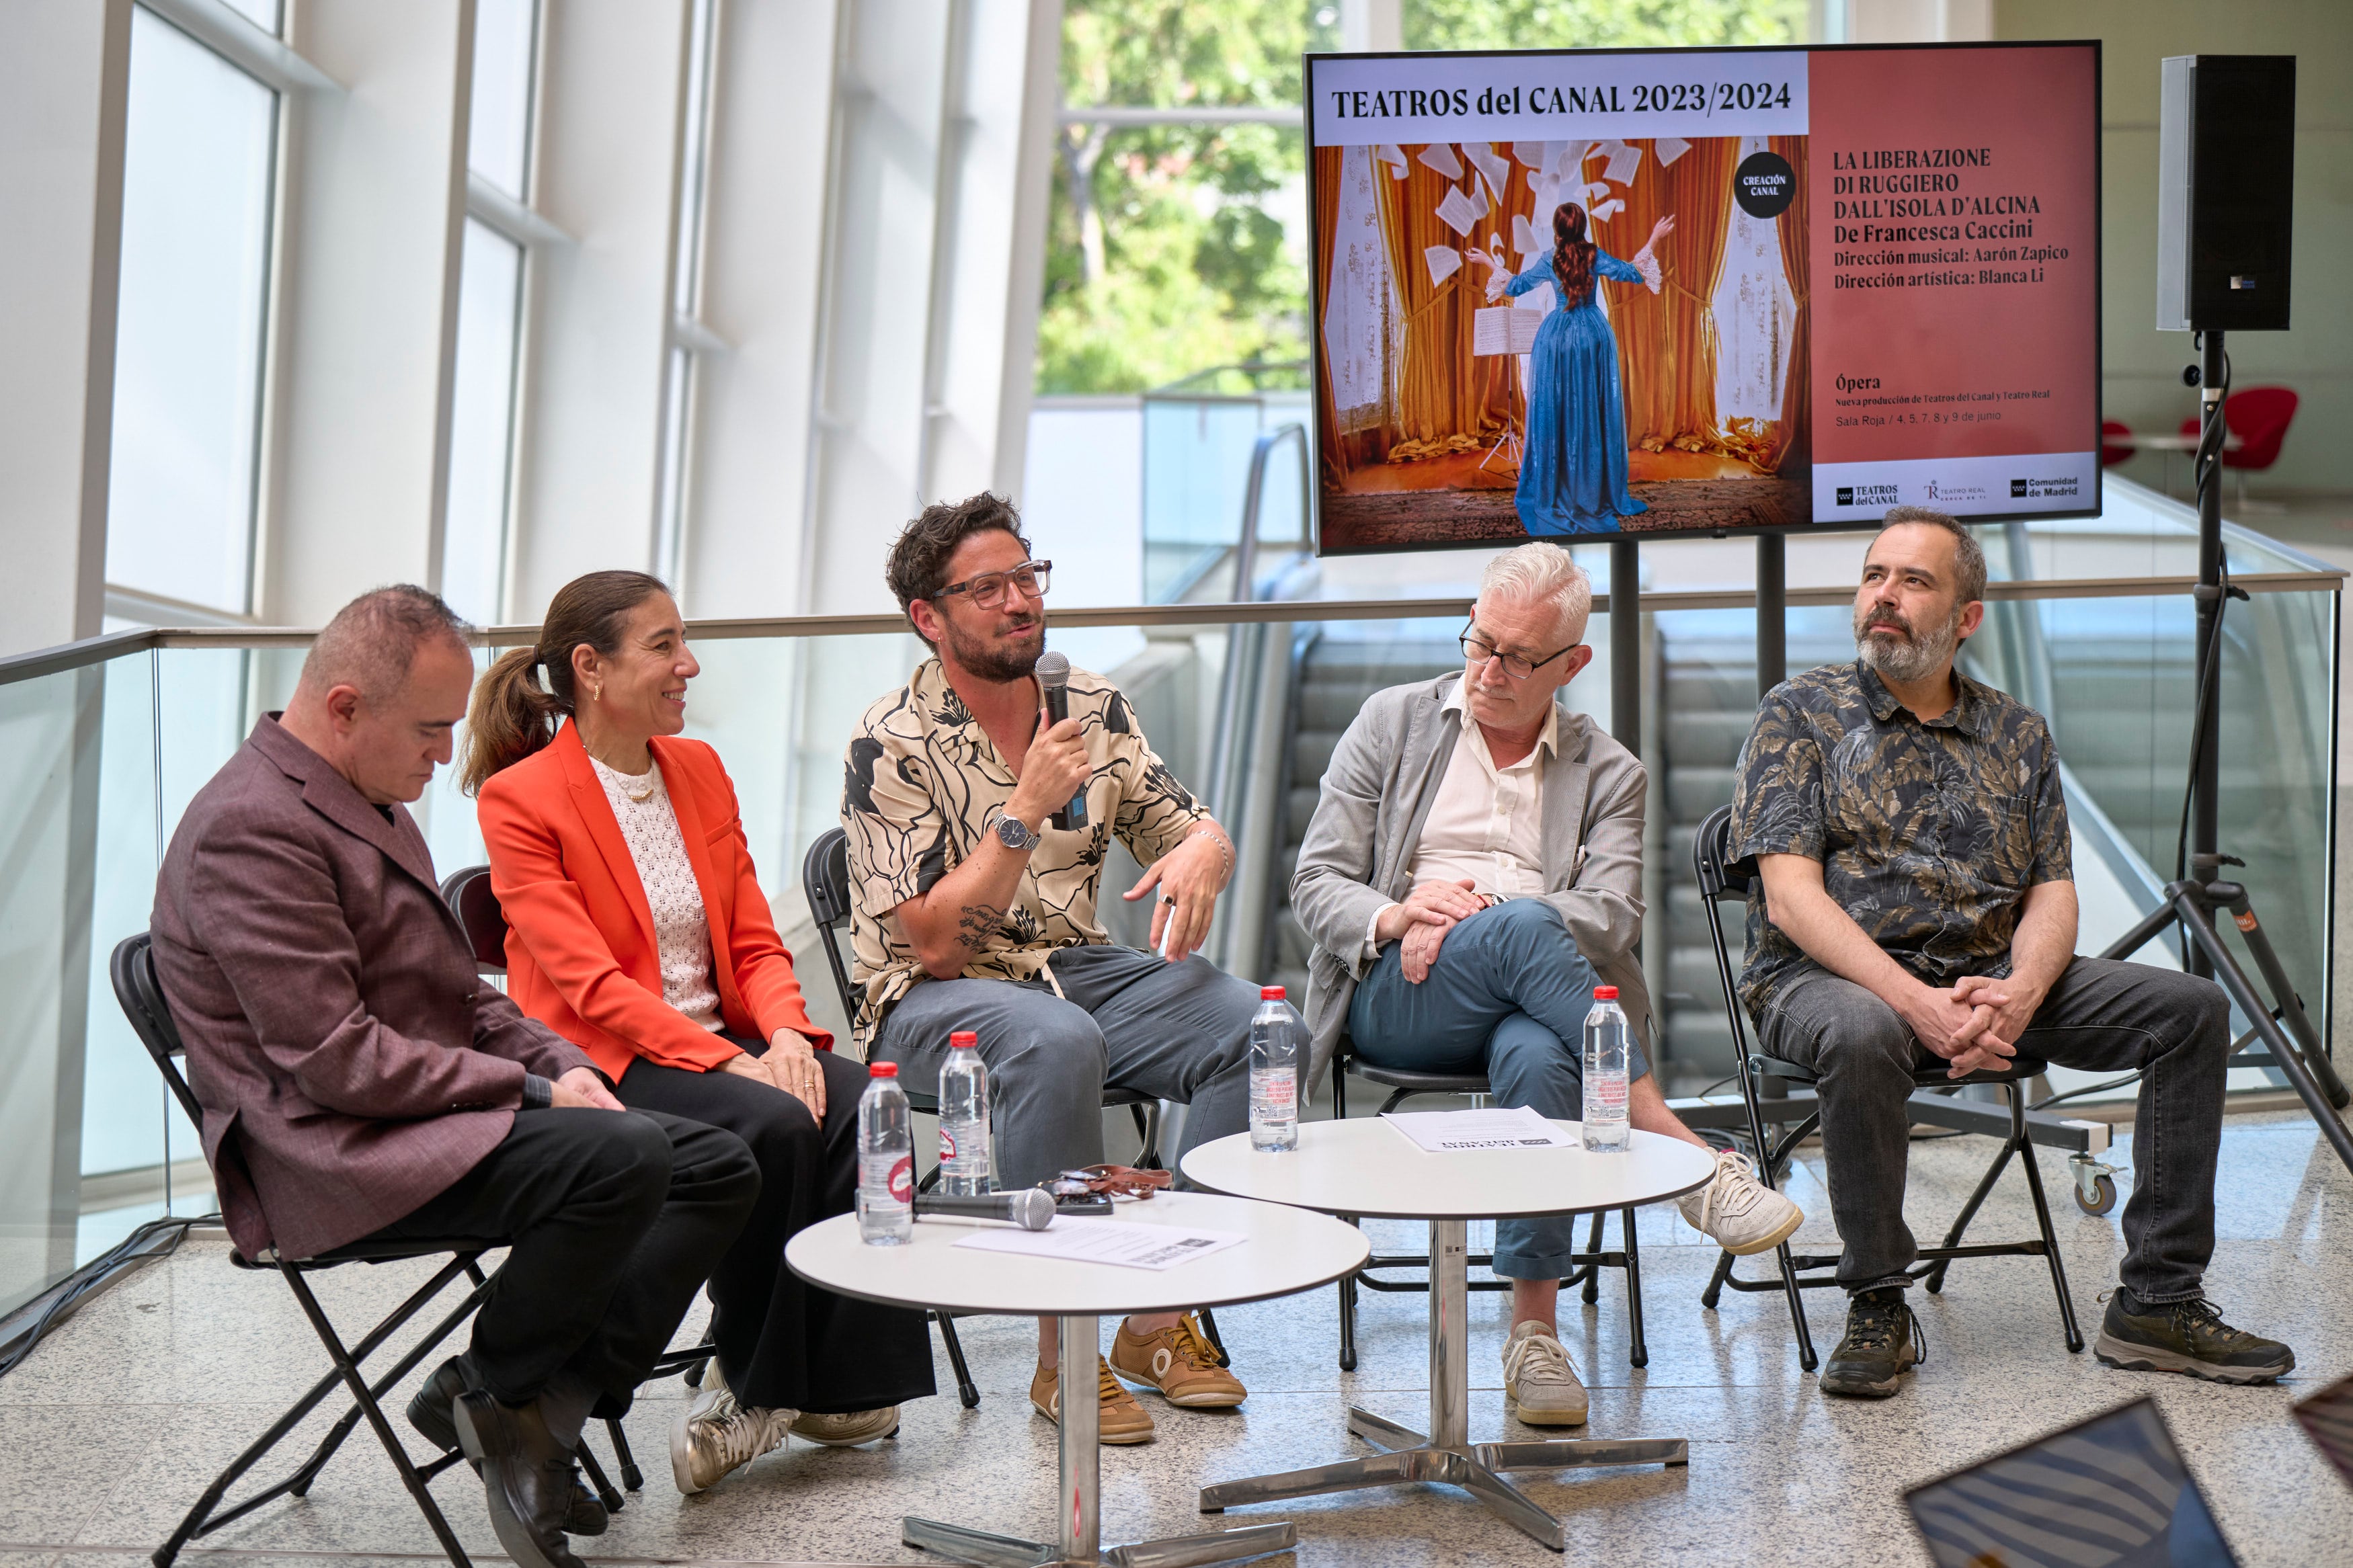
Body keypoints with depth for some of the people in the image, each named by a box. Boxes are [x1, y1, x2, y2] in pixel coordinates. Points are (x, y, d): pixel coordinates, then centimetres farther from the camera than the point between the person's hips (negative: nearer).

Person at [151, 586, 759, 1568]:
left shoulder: (368, 803, 18)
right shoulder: (252, 826, -16)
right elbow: (337, 1062, -22)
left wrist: (560, 1063, 4)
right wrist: (532, 1090, -15)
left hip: (437, 1116, 10)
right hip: (330, 1156, -10)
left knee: (719, 1168, -2)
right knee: (627, 1154, -31)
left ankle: (547, 1411, -9)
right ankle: (488, 1396, -7)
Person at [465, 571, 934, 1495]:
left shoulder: (699, 771, 12)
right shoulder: (520, 798, -8)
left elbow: (755, 942, 11)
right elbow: (589, 981, -16)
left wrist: (785, 1033, -11)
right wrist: (731, 1065, -25)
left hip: (721, 1042, 6)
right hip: (601, 1064, -6)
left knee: (860, 1104, -23)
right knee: (775, 1127, -31)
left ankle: (840, 1386, -14)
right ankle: (758, 1377, -11)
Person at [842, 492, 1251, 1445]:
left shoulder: (1091, 706, 6)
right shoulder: (893, 742, -11)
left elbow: (1187, 827, 11)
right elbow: (935, 945, -17)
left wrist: (1204, 849, -14)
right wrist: (1026, 809, -24)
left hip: (1082, 966, 6)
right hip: (935, 1002, -5)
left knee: (1257, 1023, -19)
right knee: (1056, 1042, -38)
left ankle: (1162, 1320, -9)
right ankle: (1063, 1355, -24)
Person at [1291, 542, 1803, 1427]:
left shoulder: (1608, 774, 17)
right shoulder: (1392, 724, 16)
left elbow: (1613, 914, -1)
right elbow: (1317, 885, 8)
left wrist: (1466, 918, -17)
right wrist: (1396, 916, -15)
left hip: (1528, 1001, 1)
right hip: (1393, 994, -1)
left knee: (1539, 1058, -38)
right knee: (1521, 927, -35)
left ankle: (1534, 1331, -31)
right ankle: (1687, 1156, -32)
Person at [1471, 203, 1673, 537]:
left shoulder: (1550, 261, -2)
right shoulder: (1595, 256, -5)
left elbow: (1514, 286, 5)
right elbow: (1634, 273, -8)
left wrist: (1489, 262, 17)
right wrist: (1654, 240, -5)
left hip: (1558, 337, 0)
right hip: (1593, 335, 0)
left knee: (1556, 411, 5)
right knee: (1593, 411, 5)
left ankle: (1553, 489, 7)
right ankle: (1597, 490, 9)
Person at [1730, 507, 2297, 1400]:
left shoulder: (2018, 735, 14)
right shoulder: (1802, 713, 1)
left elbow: (2051, 892, 7)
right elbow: (1792, 897, -10)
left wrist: (2017, 993, -17)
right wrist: (1914, 1003, -24)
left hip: (1989, 978, 5)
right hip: (1830, 976, -4)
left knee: (2191, 1009, -10)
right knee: (1864, 1036, -39)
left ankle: (2159, 1301, -4)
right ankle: (1877, 1309, -19)